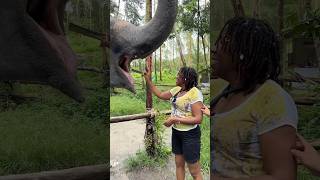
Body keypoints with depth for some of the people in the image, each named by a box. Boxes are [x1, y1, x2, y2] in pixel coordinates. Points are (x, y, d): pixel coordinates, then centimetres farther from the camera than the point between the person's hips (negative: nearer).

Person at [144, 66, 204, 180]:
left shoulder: (195, 93, -20)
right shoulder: (177, 90, 3)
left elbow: (198, 119, -23)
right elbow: (160, 95, 13)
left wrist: (175, 119, -23)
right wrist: (147, 79, 8)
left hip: (190, 134, -7)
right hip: (176, 132, 7)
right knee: (179, 164, 21)